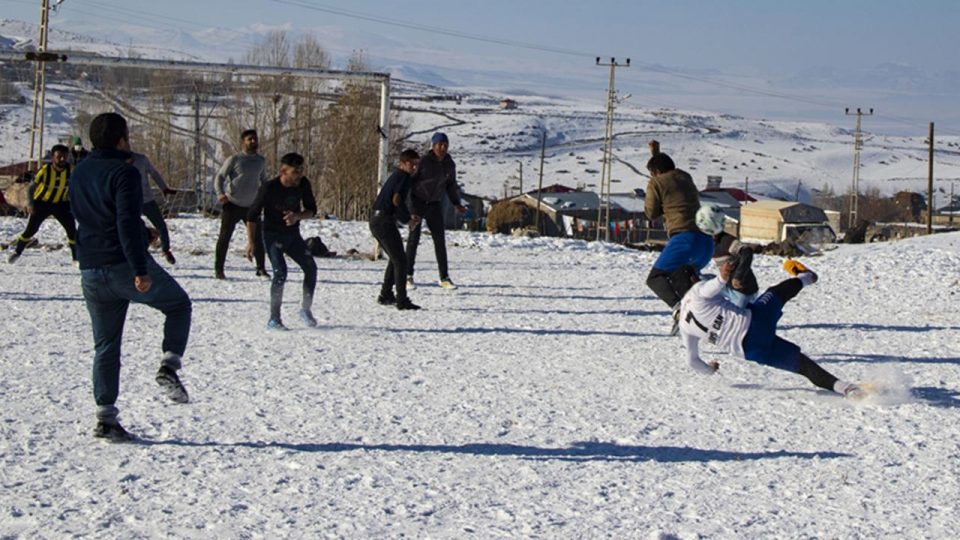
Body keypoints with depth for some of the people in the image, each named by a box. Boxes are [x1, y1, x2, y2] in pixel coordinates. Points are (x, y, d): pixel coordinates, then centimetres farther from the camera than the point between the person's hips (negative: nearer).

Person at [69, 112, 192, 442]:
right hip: (125, 266, -7)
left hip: (91, 272, 7)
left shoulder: (79, 174, 13)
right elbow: (127, 223, -21)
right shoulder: (123, 173, -12)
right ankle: (169, 366, -2)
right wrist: (140, 269, -22)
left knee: (105, 345, 12)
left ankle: (105, 417, 6)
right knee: (178, 305, 16)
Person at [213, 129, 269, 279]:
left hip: (251, 205, 4)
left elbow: (263, 180, 22)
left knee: (258, 237, 1)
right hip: (232, 205, -4)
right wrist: (220, 194, -21)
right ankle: (218, 269, 8)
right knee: (225, 237, 1)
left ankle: (261, 269, 11)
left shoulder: (261, 161, 7)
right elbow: (219, 176, -6)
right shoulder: (234, 159, -7)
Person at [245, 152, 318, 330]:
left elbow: (311, 210, -1)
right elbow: (252, 215, -13)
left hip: (293, 234, 5)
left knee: (311, 268, -4)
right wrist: (251, 241, -13)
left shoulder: (303, 185, -9)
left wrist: (297, 216, -22)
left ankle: (306, 310, 14)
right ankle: (274, 319, -13)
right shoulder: (269, 188, -22)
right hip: (272, 236, -5)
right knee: (280, 272, -20)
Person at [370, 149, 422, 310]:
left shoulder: (394, 176, 22)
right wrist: (408, 219, -9)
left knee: (395, 259, 21)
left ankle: (385, 295, 24)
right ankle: (402, 300, -9)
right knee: (401, 261, -6)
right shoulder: (404, 177, -7)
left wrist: (408, 218, 13)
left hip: (375, 220, 9)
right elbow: (397, 200, -22)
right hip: (385, 221, -9)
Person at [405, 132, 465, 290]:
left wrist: (456, 204, 14)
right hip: (418, 202, -5)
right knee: (414, 237, -4)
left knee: (440, 240, 3)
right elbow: (409, 179, -14)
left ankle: (444, 277, 8)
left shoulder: (449, 164, 0)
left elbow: (451, 185, 15)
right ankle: (408, 275, 3)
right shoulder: (424, 161, -16)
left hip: (435, 205, 5)